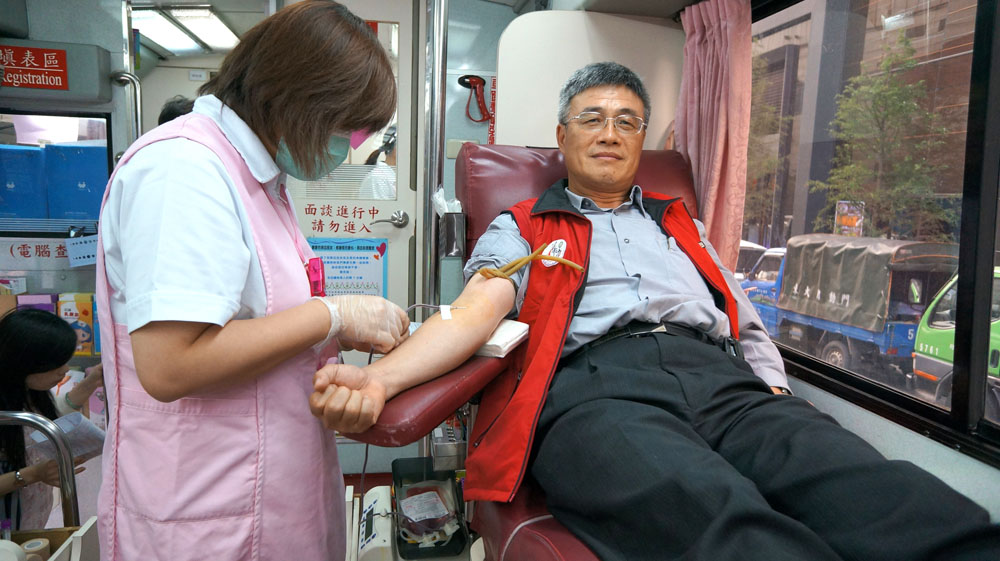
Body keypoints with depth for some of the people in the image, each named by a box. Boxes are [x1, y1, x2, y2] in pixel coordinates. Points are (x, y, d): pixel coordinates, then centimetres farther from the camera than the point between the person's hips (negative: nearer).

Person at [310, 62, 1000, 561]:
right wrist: (379, 377, -16)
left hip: (723, 380, 4)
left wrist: (778, 398, 8)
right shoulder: (520, 230, 22)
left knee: (905, 504, -25)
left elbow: (747, 324, 30)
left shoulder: (681, 224, 34)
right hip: (593, 385, -3)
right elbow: (473, 313, 4)